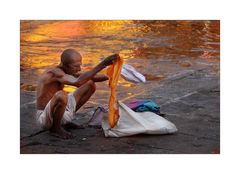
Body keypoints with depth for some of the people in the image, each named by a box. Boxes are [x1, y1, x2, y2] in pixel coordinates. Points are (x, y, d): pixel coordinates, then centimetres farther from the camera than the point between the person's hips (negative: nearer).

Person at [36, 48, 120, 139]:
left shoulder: (68, 71, 2)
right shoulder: (54, 73, -27)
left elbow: (91, 77, 8)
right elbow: (78, 82, -43)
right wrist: (102, 65, -46)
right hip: (44, 118, -9)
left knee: (90, 84, 10)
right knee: (61, 95, -42)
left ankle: (65, 121, 13)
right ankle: (55, 128, -12)